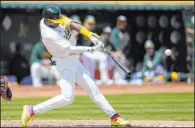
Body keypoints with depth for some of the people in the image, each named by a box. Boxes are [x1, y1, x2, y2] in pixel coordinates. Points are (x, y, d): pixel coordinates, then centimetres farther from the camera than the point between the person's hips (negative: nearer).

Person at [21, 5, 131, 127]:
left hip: (73, 60, 9)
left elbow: (72, 24, -6)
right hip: (62, 64, -9)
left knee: (92, 88, 8)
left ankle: (115, 118, 11)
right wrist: (93, 49, -27)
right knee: (67, 97, -16)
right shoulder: (49, 35, -29)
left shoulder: (51, 18, -7)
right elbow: (71, 49, -28)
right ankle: (31, 110, -5)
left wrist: (91, 36, -17)